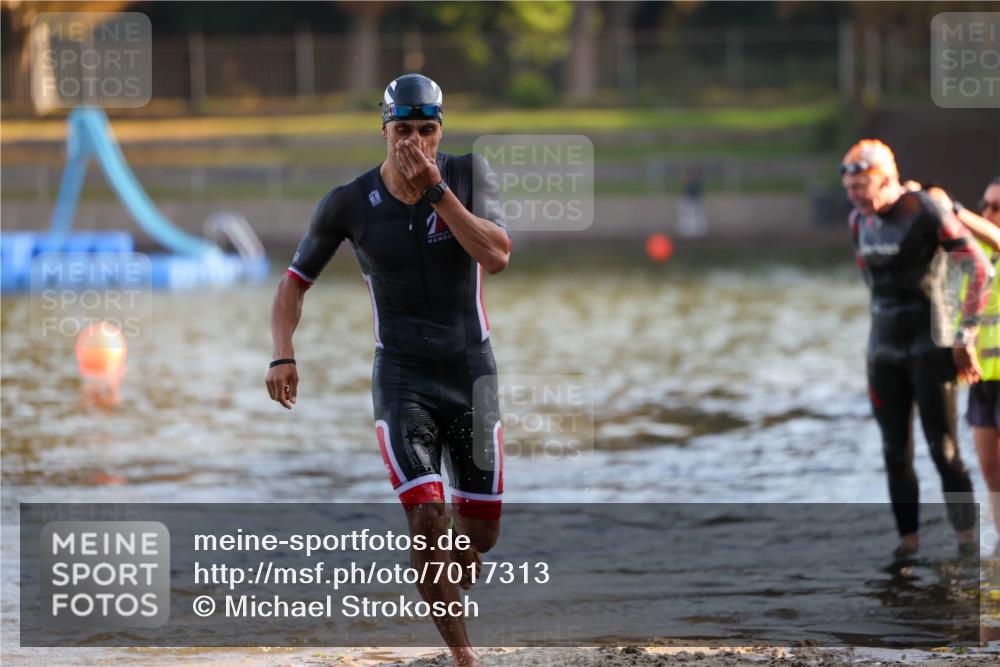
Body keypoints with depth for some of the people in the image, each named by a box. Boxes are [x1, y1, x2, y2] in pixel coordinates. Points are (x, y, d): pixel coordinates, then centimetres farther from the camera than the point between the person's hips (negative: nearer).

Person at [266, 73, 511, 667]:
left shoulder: (469, 174, -6)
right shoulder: (349, 204, -7)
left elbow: (497, 256, -21)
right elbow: (295, 282, 3)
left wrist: (436, 189, -26)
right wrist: (283, 356, -13)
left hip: (472, 372, 2)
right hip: (401, 378, -2)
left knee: (480, 533, 6)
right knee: (428, 519, -19)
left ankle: (447, 569, 42)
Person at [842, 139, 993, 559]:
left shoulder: (927, 214, -14)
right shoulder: (859, 221, 7)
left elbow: (981, 270, -15)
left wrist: (965, 337, -15)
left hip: (930, 351, -6)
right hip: (884, 351, 6)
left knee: (944, 450, -9)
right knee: (896, 453, 5)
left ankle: (967, 541, -5)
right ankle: (907, 541, 10)